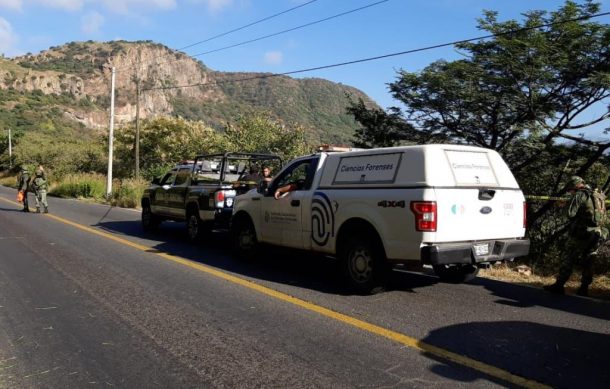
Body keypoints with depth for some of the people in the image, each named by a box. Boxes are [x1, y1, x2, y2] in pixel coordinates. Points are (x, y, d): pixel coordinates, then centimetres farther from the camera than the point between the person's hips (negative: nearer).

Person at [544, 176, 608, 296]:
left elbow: (570, 213, -17)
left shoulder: (579, 195, -10)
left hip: (580, 234, -7)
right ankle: (584, 289, 16)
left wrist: (568, 206, 3)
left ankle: (559, 285, 1)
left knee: (569, 260, -2)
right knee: (588, 262, 12)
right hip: (594, 236, 7)